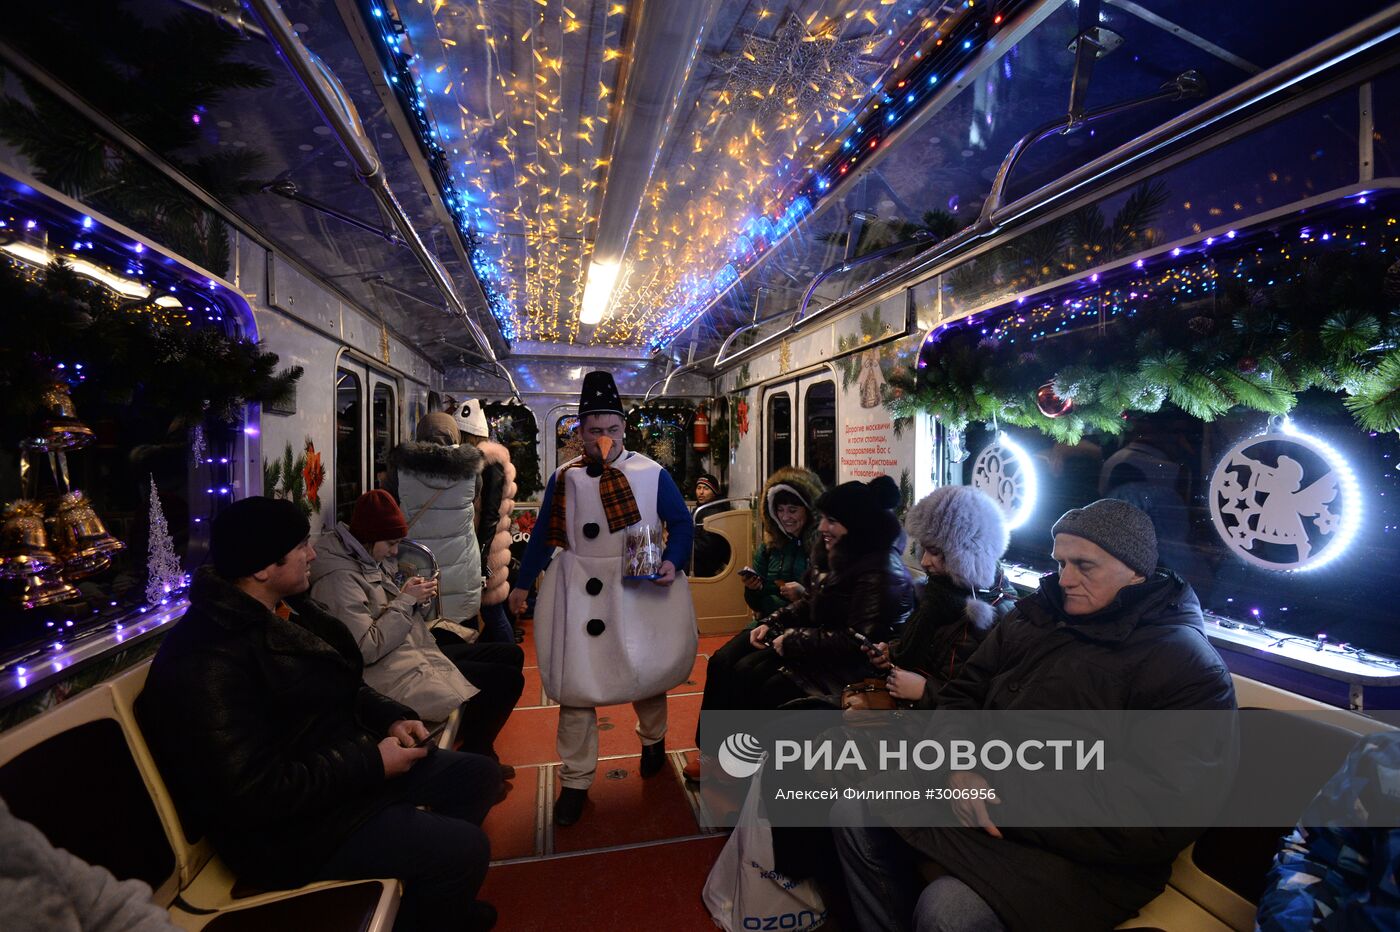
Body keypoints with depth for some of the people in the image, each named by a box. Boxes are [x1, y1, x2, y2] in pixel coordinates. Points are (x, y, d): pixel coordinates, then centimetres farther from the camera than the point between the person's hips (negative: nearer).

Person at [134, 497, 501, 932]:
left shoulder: (286, 609, 2)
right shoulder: (209, 664, -28)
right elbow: (255, 794, -29)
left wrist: (391, 718, -2)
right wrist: (372, 763, -21)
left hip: (348, 765, 9)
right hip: (291, 828, -9)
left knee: (480, 774, 10)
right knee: (465, 848, -16)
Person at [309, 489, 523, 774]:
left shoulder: (364, 559, 9)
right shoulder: (338, 579, -20)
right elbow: (367, 650, -25)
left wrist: (413, 597, -2)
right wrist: (405, 601, -18)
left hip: (416, 652, 10)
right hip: (398, 676, -10)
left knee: (510, 654, 9)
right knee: (507, 680, -15)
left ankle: (480, 749, 19)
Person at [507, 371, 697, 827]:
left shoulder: (652, 473, -4)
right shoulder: (564, 477, 2)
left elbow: (681, 522, -1)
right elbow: (543, 533, 9)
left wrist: (672, 562, -19)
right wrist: (522, 583, 12)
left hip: (641, 586, -1)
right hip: (579, 589, 2)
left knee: (647, 669, 12)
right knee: (574, 682, 5)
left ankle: (652, 739, 44)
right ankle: (575, 782, 24)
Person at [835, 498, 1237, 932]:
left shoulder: (1189, 669, -14)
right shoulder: (1036, 614, 6)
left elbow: (1158, 826, -21)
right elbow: (961, 695, 9)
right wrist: (962, 766, -12)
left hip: (1083, 858, -6)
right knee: (854, 812, -1)